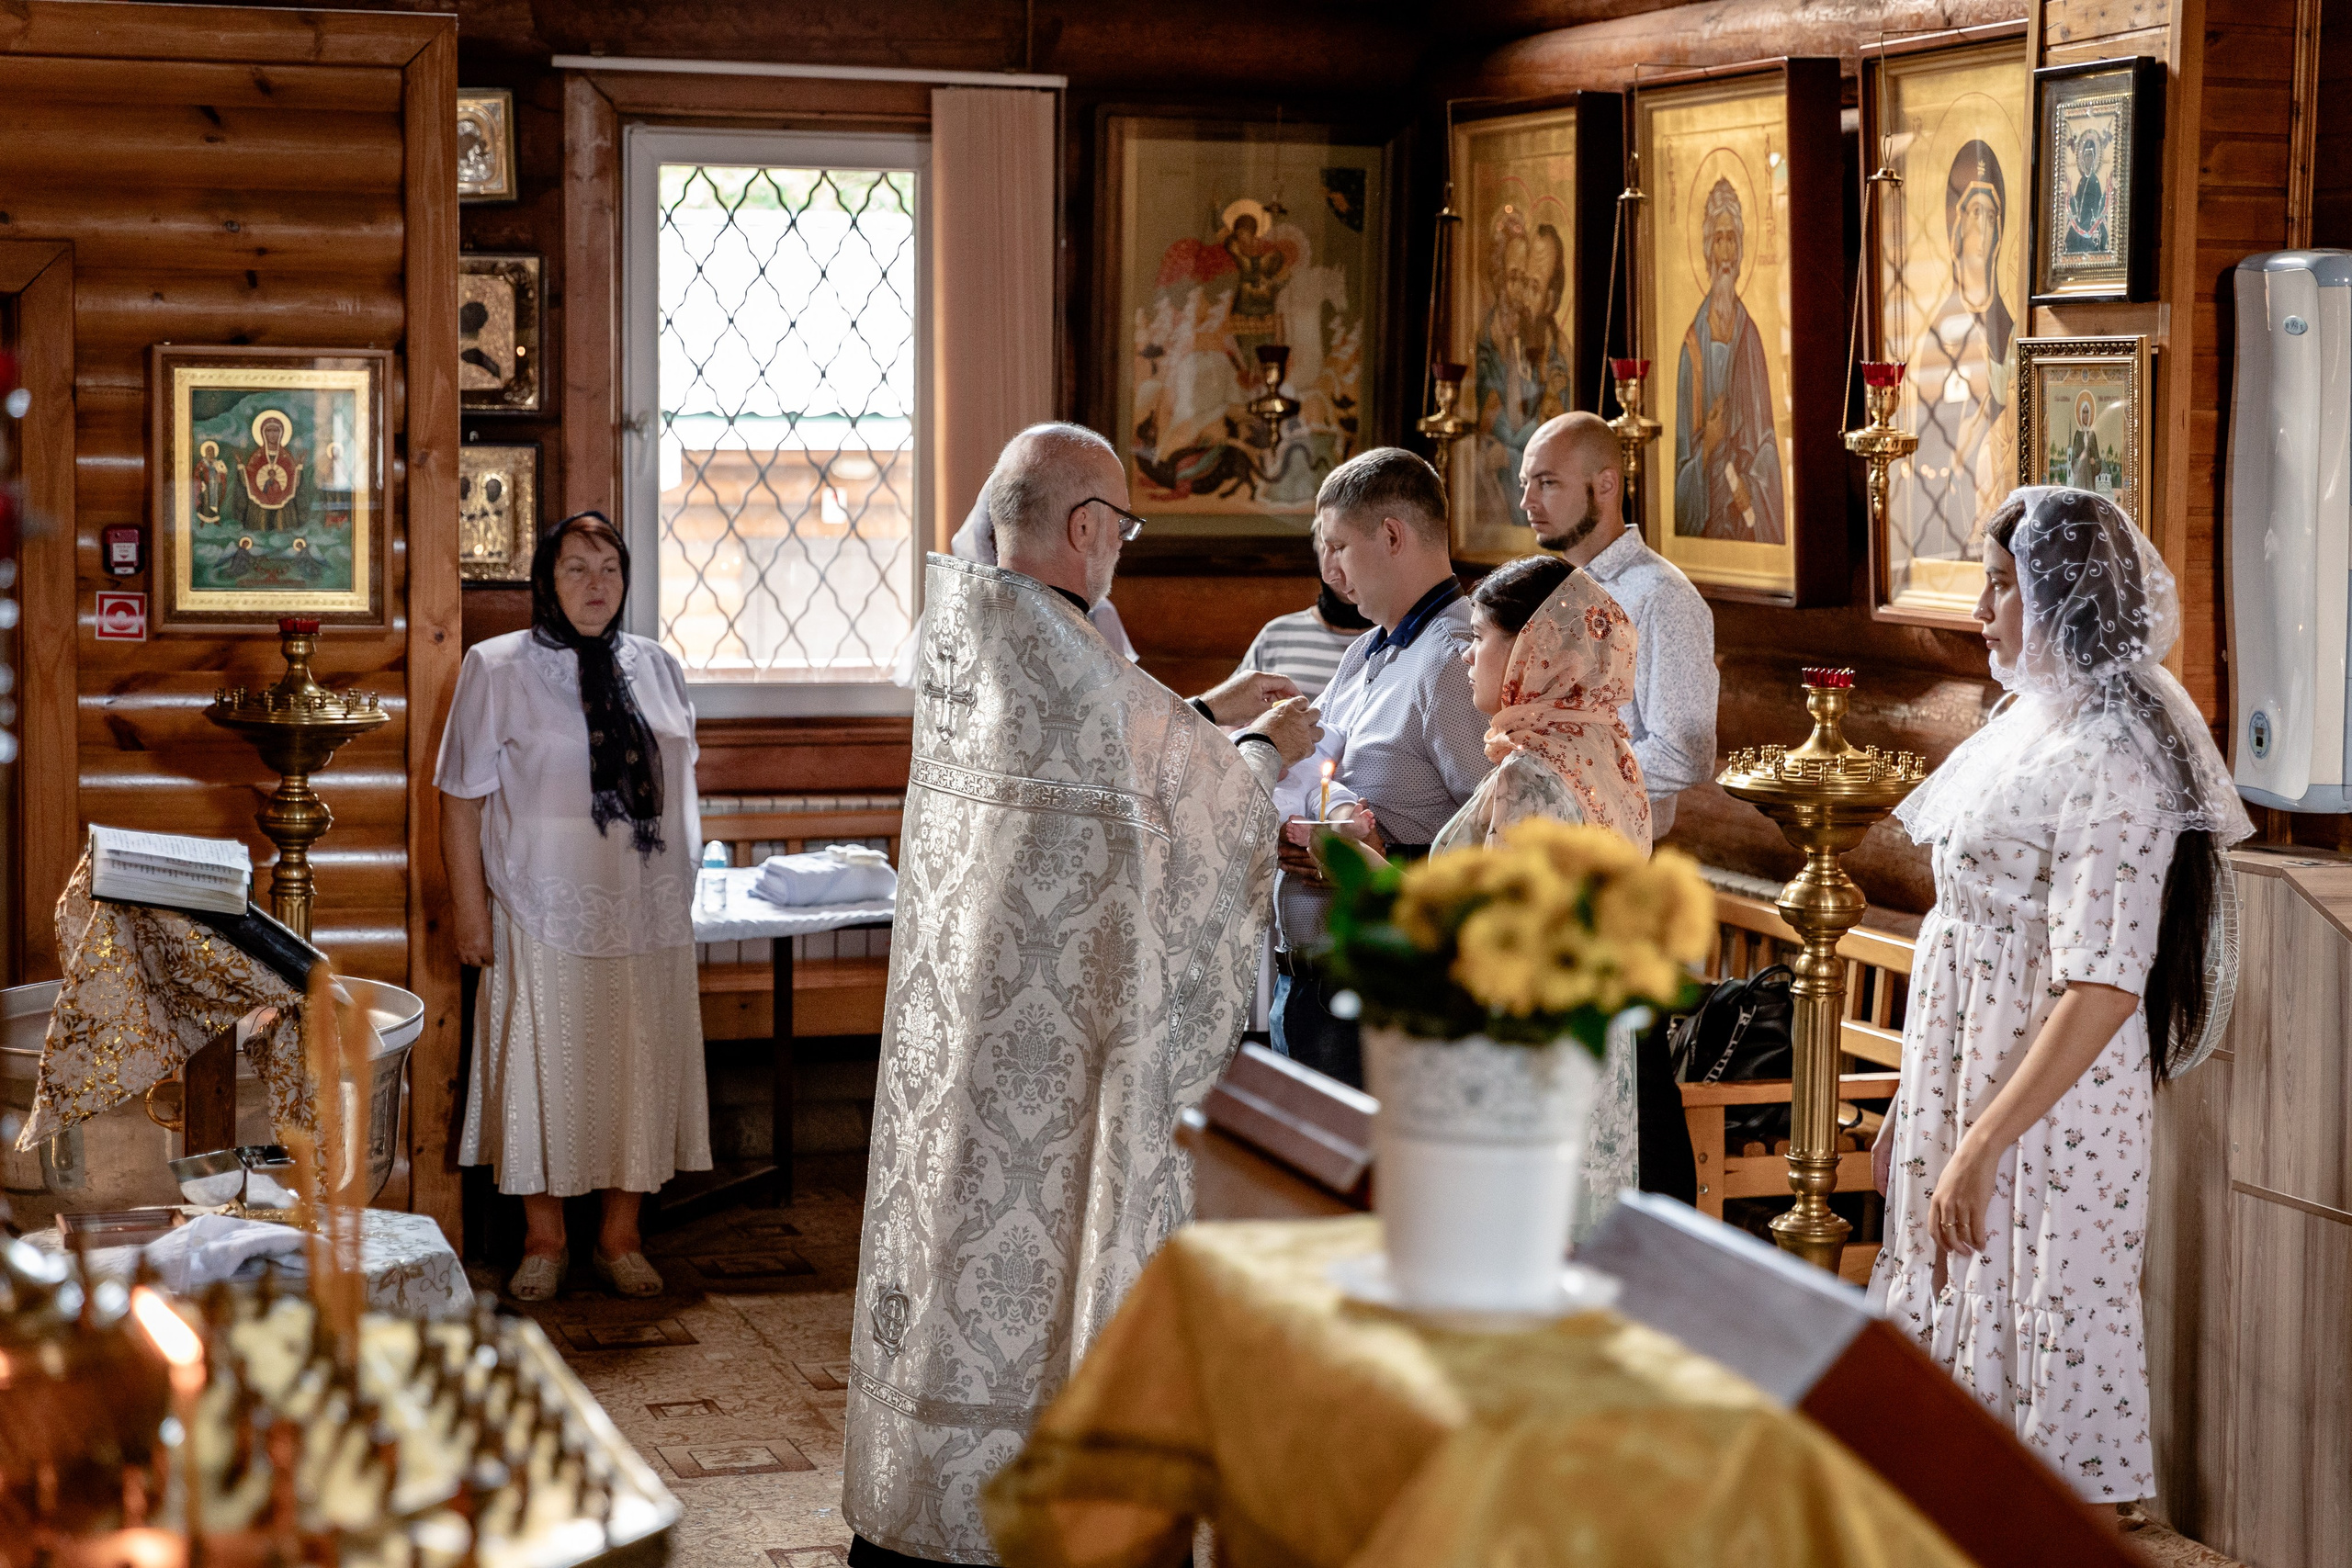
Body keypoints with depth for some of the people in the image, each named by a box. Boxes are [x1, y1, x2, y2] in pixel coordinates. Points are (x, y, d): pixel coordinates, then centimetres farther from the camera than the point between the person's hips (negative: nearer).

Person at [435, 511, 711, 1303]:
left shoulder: (658, 668, 10)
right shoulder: (497, 668, -3)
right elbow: (462, 797, -4)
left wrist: (682, 891, 12)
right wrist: (470, 909, -8)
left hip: (649, 913, 4)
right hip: (546, 916, -4)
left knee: (640, 1070, 6)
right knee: (544, 1070, 2)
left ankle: (620, 1236, 18)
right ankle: (544, 1240, 15)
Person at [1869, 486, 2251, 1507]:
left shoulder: (2109, 760, -18)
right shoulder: (2034, 726, 11)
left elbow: (2104, 988, -24)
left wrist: (1983, 1143, -25)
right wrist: (1916, 1105, 17)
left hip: (2051, 1116, -9)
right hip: (1968, 1095, 9)